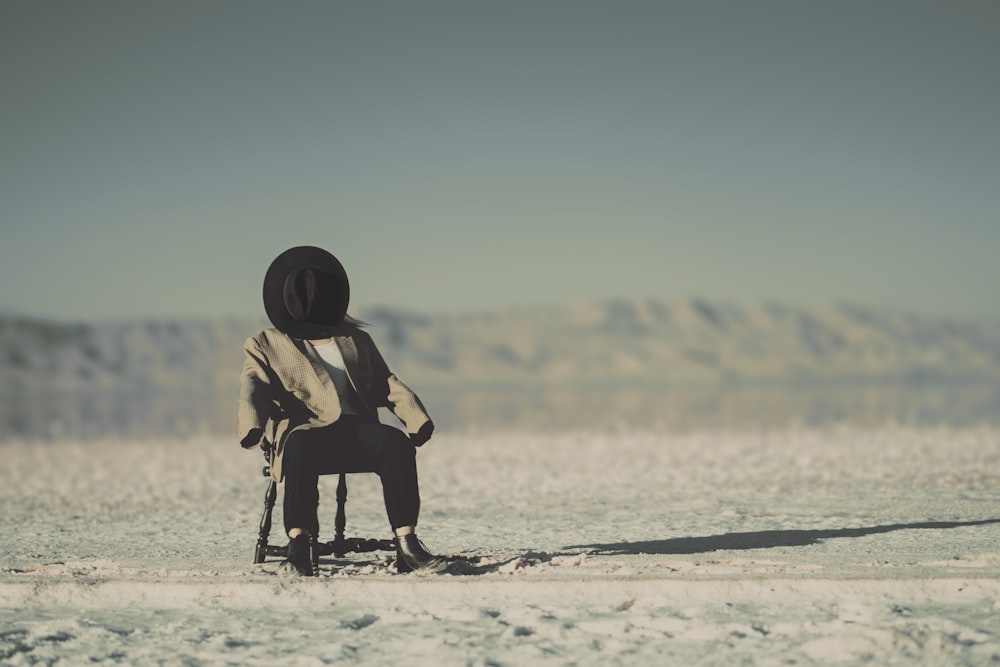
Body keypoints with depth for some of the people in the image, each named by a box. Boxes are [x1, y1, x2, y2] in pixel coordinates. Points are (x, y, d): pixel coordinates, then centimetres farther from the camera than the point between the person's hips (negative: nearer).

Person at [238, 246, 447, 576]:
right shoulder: (265, 345, 20)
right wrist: (253, 426, -22)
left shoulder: (355, 339, 30)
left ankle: (406, 544, -37)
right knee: (300, 446, -40)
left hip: (356, 428, 3)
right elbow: (253, 389, 2)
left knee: (396, 442, -30)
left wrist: (416, 418, -2)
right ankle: (298, 544, -45)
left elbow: (387, 385, 19)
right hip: (304, 429, -3)